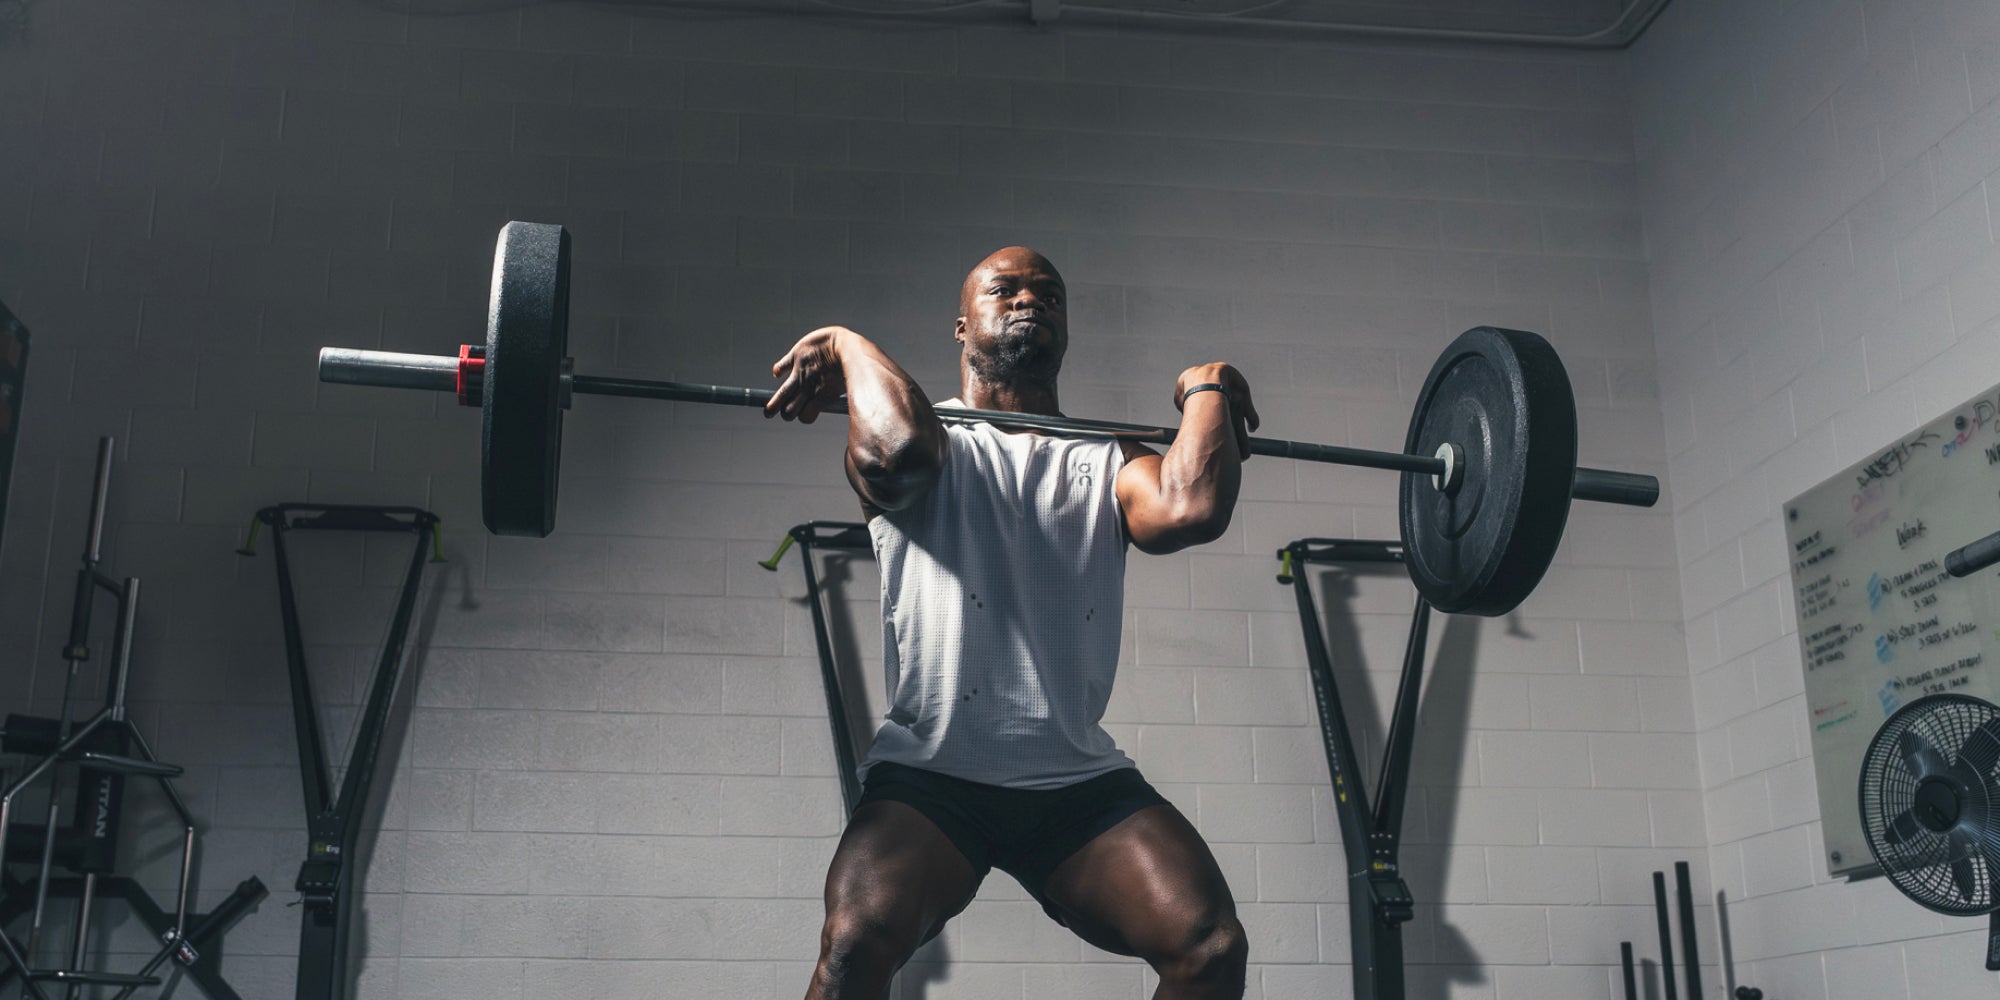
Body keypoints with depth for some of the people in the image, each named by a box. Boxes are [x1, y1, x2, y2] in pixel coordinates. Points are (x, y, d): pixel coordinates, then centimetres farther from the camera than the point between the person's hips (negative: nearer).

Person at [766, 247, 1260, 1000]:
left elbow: (1190, 508, -7)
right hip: (931, 770, -2)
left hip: (1080, 778, 3)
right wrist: (849, 347, -4)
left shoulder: (1107, 460, 16)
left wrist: (1208, 388, 5)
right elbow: (899, 450, -19)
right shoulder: (934, 438, 8)